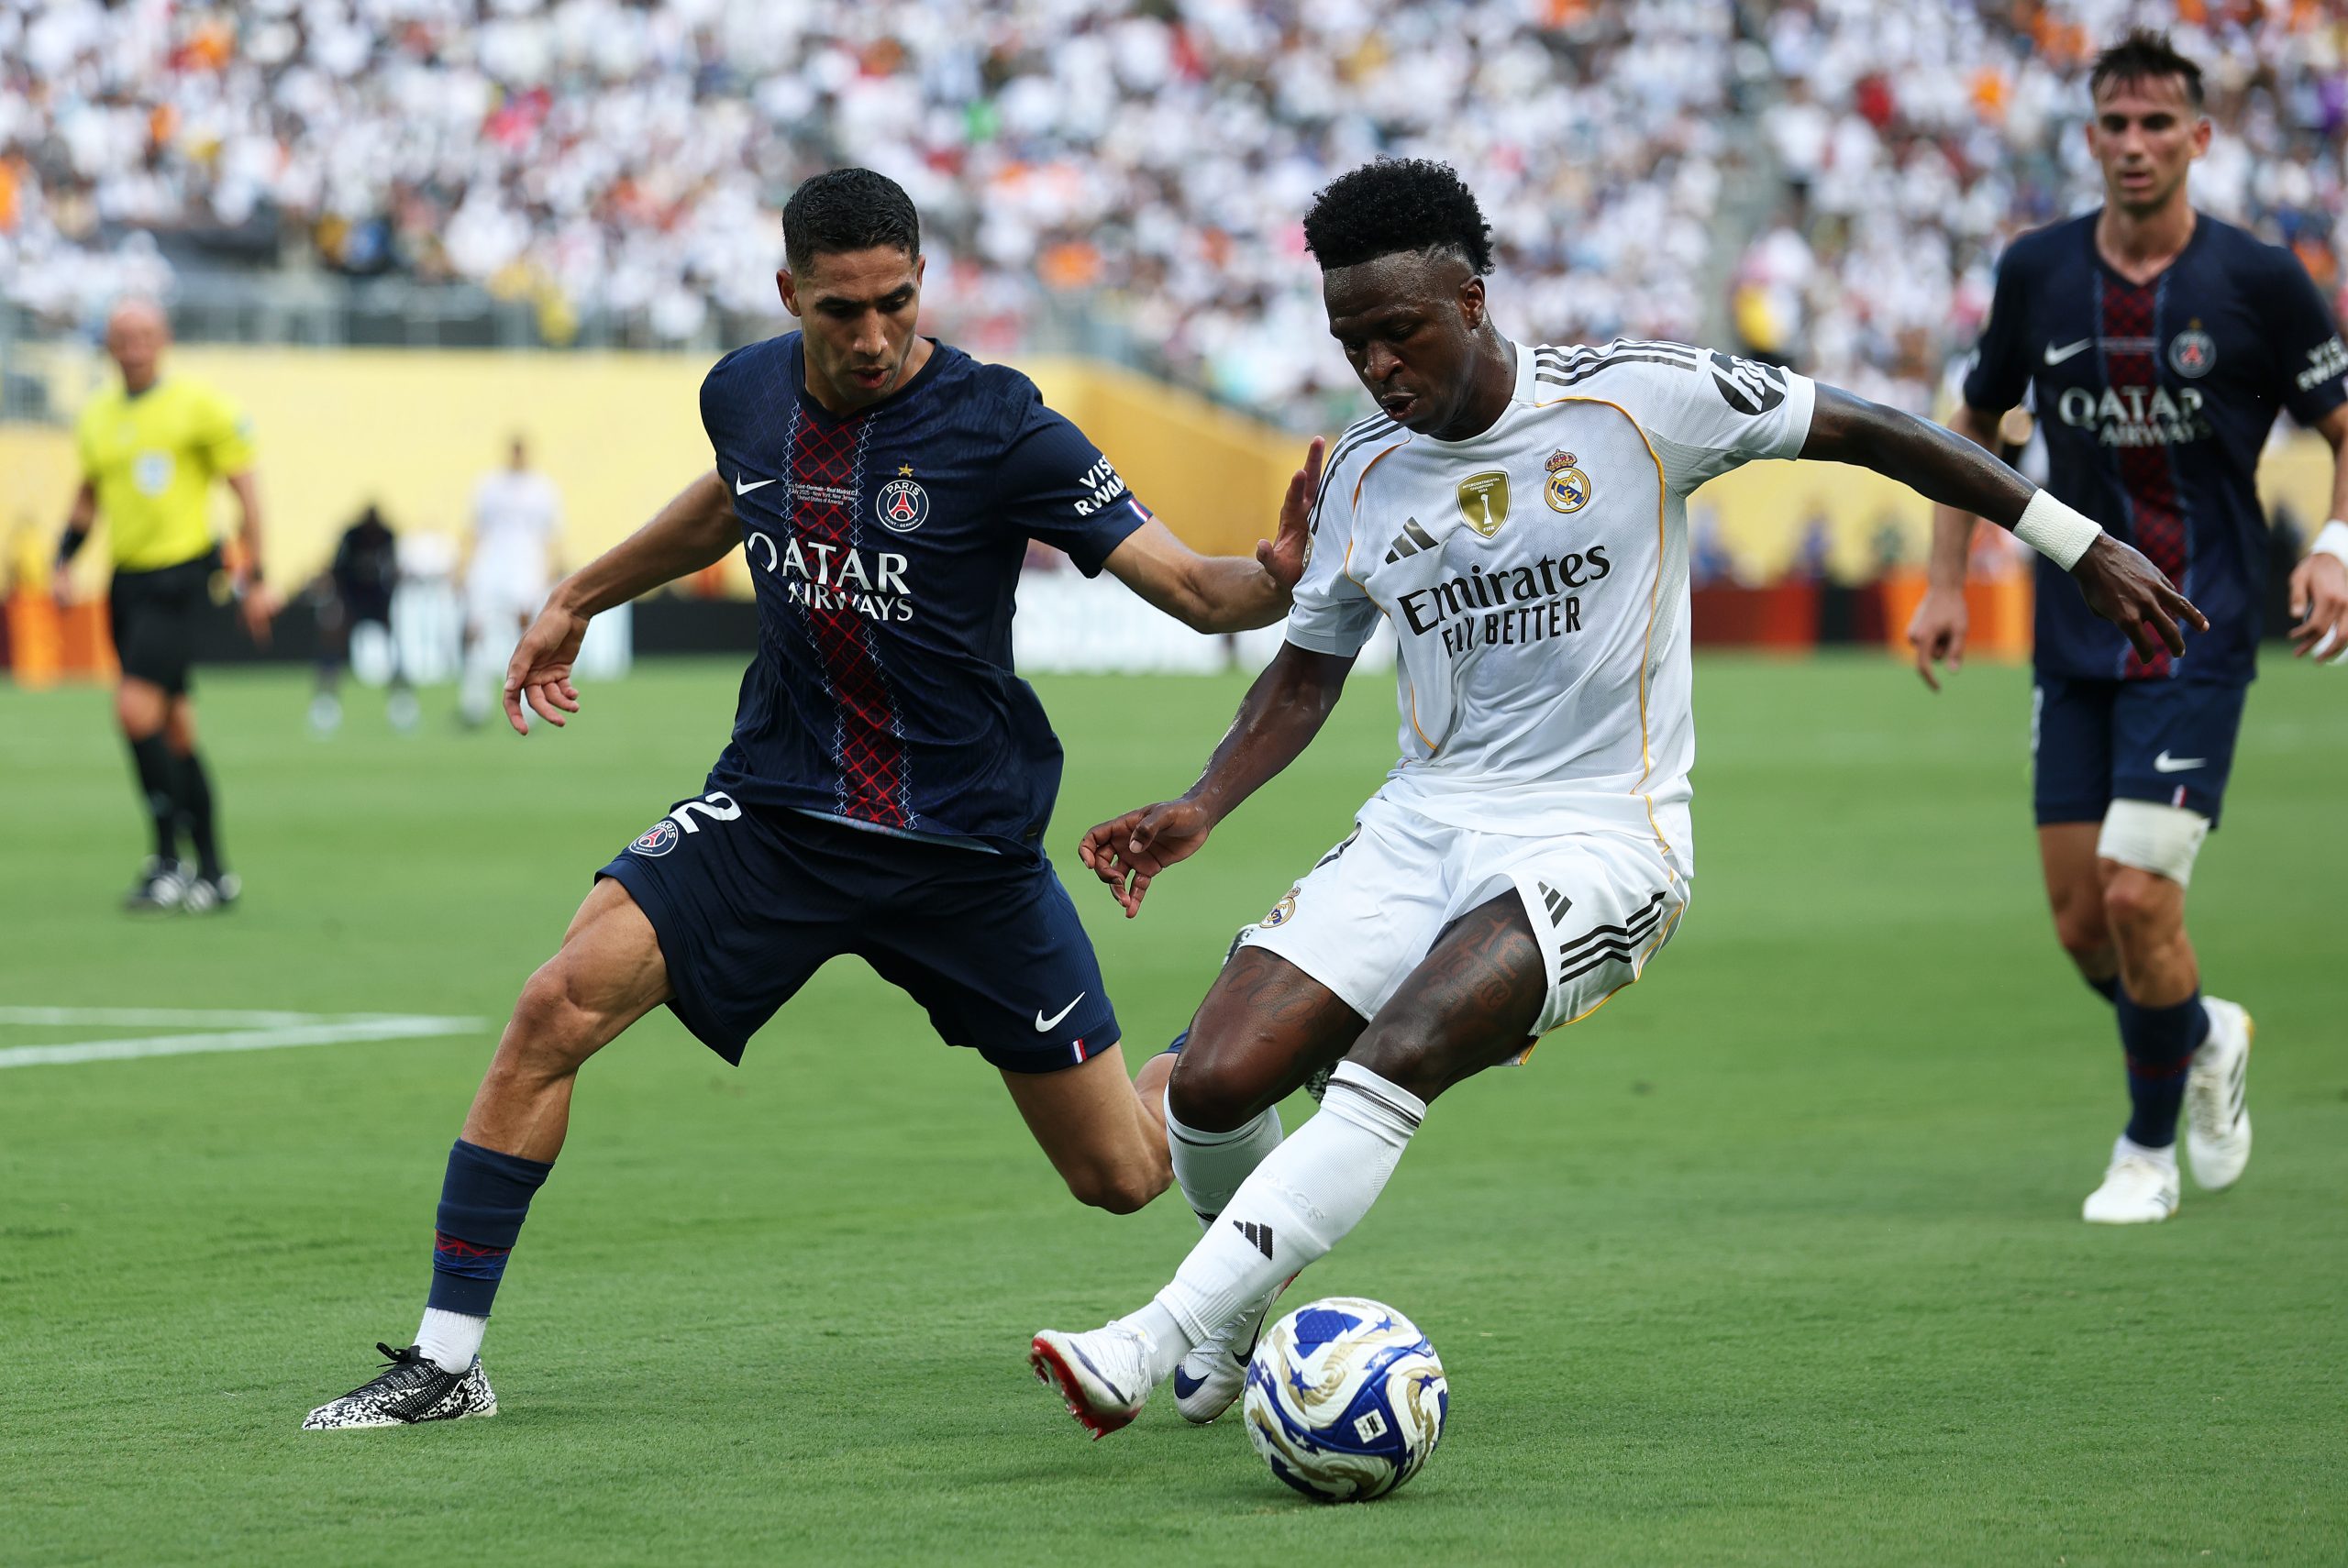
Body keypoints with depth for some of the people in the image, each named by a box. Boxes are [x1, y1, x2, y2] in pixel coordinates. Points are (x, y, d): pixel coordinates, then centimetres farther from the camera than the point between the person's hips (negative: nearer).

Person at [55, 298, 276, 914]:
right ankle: (213, 872, 14)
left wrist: (254, 578, -6)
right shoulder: (98, 417, 12)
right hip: (127, 579, 6)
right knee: (174, 730, 8)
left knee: (137, 710, -17)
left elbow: (244, 487, -3)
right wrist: (64, 560, 9)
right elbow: (88, 498, 24)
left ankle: (169, 861, -10)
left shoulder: (197, 404, -6)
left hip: (179, 572, -6)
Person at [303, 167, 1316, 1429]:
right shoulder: (746, 394, -3)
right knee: (560, 1003, -20)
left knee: (1121, 1177, 4)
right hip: (777, 805, 3)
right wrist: (580, 596, 30)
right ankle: (446, 1359, -10)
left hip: (966, 845, -3)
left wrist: (1274, 581, -40)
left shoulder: (995, 427, -17)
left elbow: (1188, 586, -19)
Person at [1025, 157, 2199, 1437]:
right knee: (1211, 1091, -11)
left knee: (1392, 1062, -30)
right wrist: (1200, 808, 3)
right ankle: (1239, 1322, 20)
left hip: (1599, 840, -5)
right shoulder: (1362, 477, 6)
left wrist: (2076, 543, 2)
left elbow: (1868, 434, 1)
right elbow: (1308, 670, 19)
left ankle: (1156, 1343, -30)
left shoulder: (1640, 398, -8)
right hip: (1421, 824, 5)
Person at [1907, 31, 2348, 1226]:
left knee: (2137, 891, -14)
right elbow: (1977, 419, 16)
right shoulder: (2036, 273, 2)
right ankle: (2205, 1040, 34)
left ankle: (2149, 1147, 8)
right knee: (2080, 922, 2)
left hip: (2201, 638, -4)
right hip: (2073, 641, 4)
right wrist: (1946, 585, 11)